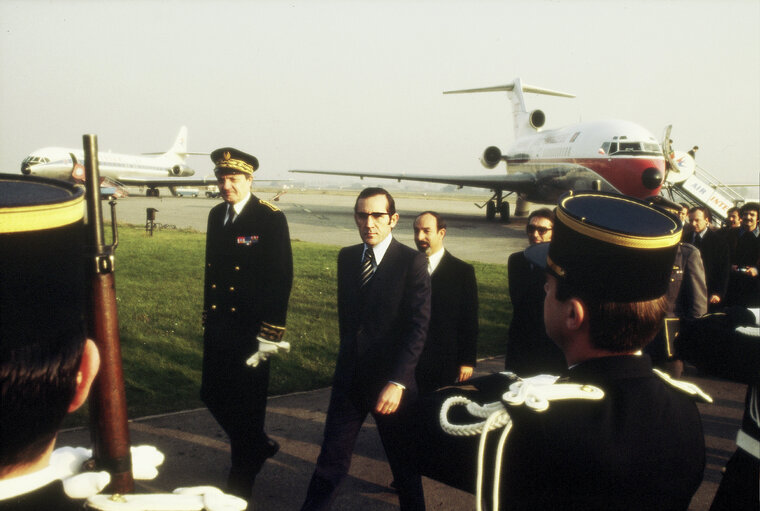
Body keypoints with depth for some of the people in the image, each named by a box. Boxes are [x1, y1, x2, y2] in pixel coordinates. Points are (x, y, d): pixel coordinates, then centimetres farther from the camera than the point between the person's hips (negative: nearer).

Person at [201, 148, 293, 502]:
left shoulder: (271, 219, -12)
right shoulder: (216, 215, 9)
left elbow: (281, 278, -14)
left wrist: (268, 335, -17)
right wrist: (208, 317, 14)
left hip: (249, 331, -7)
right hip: (218, 327, 7)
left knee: (246, 406, 5)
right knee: (212, 395, 13)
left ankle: (241, 484, 24)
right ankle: (259, 447, 38)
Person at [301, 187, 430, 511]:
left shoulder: (412, 262, -12)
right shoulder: (347, 257, 5)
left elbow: (418, 327, -17)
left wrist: (397, 381, -23)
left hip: (391, 381, -4)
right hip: (349, 376, 4)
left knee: (404, 461, 13)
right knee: (331, 459, 8)